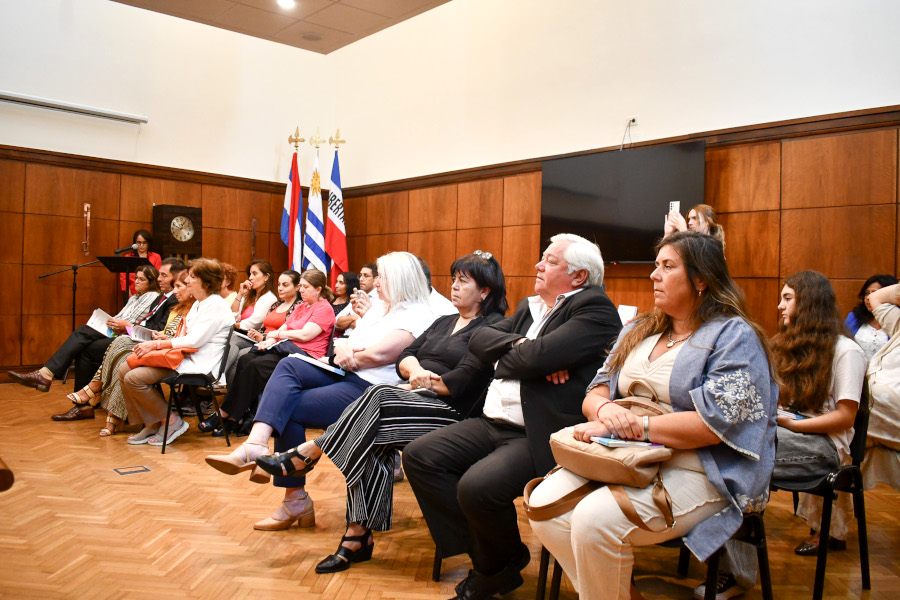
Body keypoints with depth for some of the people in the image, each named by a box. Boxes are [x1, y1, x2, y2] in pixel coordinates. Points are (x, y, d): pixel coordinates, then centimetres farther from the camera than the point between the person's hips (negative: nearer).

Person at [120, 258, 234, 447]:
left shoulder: (216, 305, -12)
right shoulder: (198, 304, 20)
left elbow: (194, 341, -19)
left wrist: (157, 345, -15)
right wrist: (163, 340, 2)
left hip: (197, 363, -10)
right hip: (183, 356, 10)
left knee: (134, 378, -20)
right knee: (124, 369, 0)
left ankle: (171, 422, -4)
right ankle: (151, 425, 6)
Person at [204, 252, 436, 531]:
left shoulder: (417, 315, -8)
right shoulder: (379, 309, 22)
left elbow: (378, 354, -21)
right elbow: (345, 342, 18)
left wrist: (347, 357, -4)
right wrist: (343, 348, -6)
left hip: (371, 389, -9)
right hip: (345, 375, 9)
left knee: (290, 409, -16)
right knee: (289, 365, -15)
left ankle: (295, 500, -3)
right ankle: (256, 444, -32)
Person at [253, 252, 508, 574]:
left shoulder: (493, 327, -1)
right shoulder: (444, 322, 25)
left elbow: (461, 381, -13)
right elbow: (405, 356, 14)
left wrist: (422, 384, -7)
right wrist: (415, 371, -7)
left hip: (450, 409, -7)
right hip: (413, 399, 7)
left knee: (378, 398, -29)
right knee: (372, 444, -23)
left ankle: (302, 457, -17)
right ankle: (358, 536, -18)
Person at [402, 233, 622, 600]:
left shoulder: (594, 309, -8)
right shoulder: (529, 307, 20)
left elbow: (541, 355, -22)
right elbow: (479, 339, 9)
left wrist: (502, 359, -2)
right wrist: (520, 347, -10)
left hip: (540, 436, -9)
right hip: (494, 423, 9)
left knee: (476, 486, -29)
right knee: (418, 456, -1)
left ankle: (497, 566, 5)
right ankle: (483, 554, 6)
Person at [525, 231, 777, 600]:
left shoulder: (734, 336, -4)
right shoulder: (639, 331, 18)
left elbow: (715, 422, -16)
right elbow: (596, 392, 13)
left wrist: (631, 427, -17)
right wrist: (605, 410, -13)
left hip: (697, 472, -7)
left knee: (595, 519, -29)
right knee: (544, 503, -17)